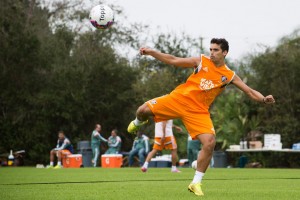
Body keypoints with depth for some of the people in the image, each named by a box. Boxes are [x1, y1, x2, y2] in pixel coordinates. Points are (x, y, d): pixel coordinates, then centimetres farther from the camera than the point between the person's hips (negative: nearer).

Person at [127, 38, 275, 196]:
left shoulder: (230, 76, 4)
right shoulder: (201, 61, 3)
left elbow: (250, 91, 3)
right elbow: (173, 60, 6)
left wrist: (264, 99, -17)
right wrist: (151, 52, 0)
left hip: (198, 111, 0)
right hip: (179, 98, 0)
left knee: (210, 143, -18)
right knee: (143, 110, -12)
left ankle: (196, 183, -2)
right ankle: (138, 123, 32)